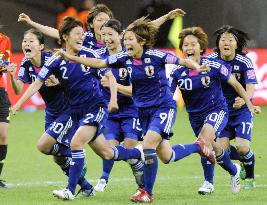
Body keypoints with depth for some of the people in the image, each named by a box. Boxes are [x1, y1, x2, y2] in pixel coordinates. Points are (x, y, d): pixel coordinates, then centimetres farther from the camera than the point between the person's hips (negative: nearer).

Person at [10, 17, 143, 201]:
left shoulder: (89, 54, -7)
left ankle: (71, 190, -15)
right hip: (77, 112, 3)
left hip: (97, 107, -3)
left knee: (76, 143, -23)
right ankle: (139, 153, 36)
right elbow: (38, 83, -7)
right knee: (107, 153, 7)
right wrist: (19, 103, -16)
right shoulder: (57, 60, -4)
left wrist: (113, 99, -10)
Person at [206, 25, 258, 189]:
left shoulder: (244, 62, -16)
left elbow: (251, 87, -23)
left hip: (241, 109, -2)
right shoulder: (211, 59, -10)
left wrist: (244, 99, -45)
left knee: (242, 147, -17)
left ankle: (250, 176, 16)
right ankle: (246, 161, 22)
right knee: (223, 147, -12)